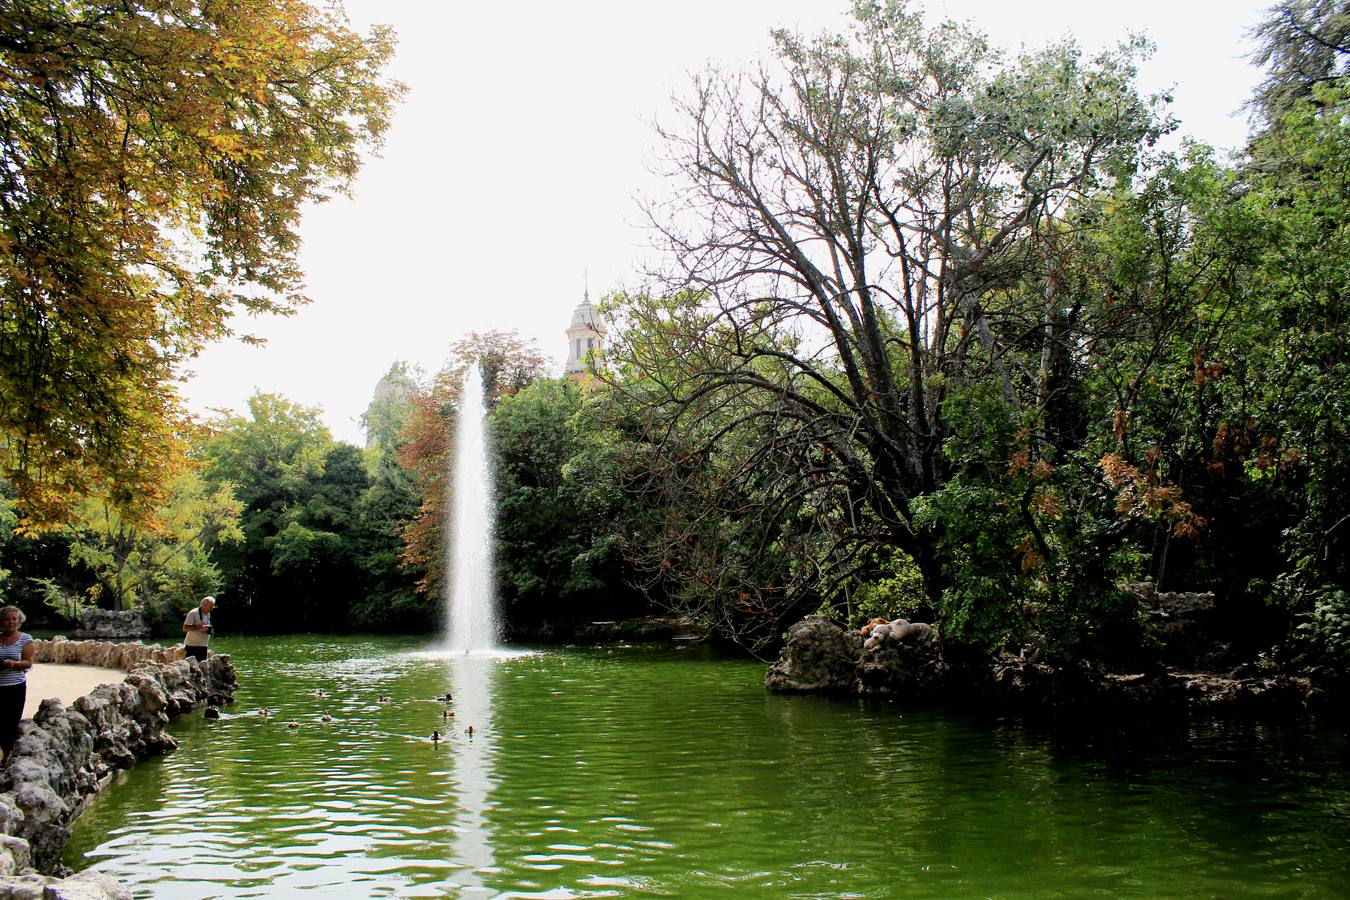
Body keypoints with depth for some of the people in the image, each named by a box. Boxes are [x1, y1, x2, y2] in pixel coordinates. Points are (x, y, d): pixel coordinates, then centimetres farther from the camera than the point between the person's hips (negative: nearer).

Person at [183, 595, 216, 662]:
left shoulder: (208, 614, 13)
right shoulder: (193, 613, -12)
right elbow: (185, 628, -16)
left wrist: (209, 629, 3)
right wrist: (198, 628, -27)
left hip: (203, 646, 8)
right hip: (192, 646, -8)